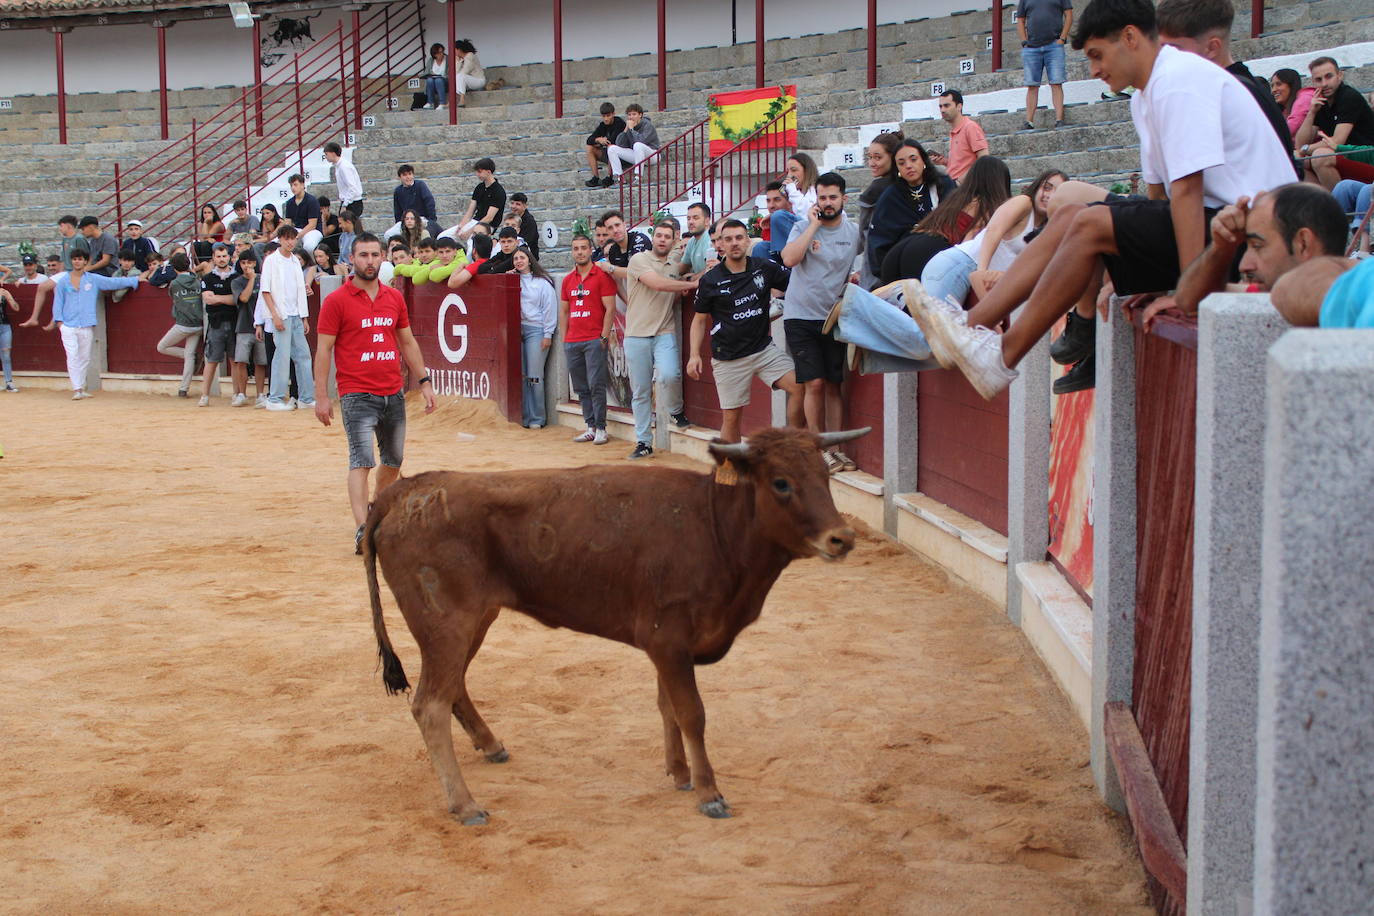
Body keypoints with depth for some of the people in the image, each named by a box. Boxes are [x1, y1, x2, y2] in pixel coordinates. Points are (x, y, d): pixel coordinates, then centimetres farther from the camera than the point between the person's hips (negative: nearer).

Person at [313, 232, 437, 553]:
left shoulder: (395, 298, 11)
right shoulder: (336, 301, -4)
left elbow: (408, 342, 19)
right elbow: (323, 350, -4)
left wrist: (424, 382, 14)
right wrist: (322, 397, -9)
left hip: (394, 393, 6)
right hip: (356, 394, -6)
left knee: (394, 459, 15)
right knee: (362, 460, -14)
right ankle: (362, 531, -18)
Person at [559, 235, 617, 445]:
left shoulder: (602, 276, -2)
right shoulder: (568, 280, 15)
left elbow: (610, 308, -6)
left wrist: (604, 336, -11)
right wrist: (565, 338, 12)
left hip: (595, 340, -6)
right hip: (572, 342, 6)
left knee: (596, 385, -8)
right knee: (581, 388, 7)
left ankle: (600, 428, -3)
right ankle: (590, 427, 12)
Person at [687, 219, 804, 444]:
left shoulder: (765, 269, 2)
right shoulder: (710, 280, -2)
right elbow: (699, 320, 7)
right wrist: (694, 355, -3)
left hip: (764, 348, 2)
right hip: (728, 358, -2)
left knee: (799, 386, -17)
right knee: (730, 417, 2)